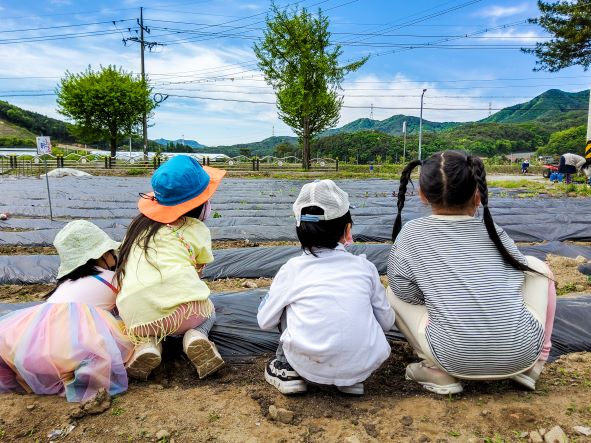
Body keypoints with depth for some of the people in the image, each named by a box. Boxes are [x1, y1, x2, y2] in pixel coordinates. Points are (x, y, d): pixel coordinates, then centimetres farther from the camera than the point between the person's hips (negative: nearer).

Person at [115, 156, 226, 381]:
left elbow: (124, 264, 22)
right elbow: (196, 270, 11)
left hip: (135, 319, 3)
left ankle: (148, 343, 4)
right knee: (208, 311, 32)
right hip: (183, 309, -3)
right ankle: (195, 336, -2)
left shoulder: (139, 224, 19)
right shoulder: (198, 230, 8)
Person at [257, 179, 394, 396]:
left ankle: (288, 370, 19)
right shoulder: (364, 266, 3)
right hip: (365, 365, 2)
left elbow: (264, 321, 10)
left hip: (310, 366, -1)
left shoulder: (292, 268, 0)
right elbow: (387, 322, 12)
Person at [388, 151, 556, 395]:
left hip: (457, 362, -2)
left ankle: (440, 374, 6)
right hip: (522, 352, 3)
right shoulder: (496, 233, 4)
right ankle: (532, 365, 20)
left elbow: (405, 291, 0)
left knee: (391, 293, 15)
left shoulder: (411, 234, -3)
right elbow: (516, 281, 17)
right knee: (536, 266, 25)